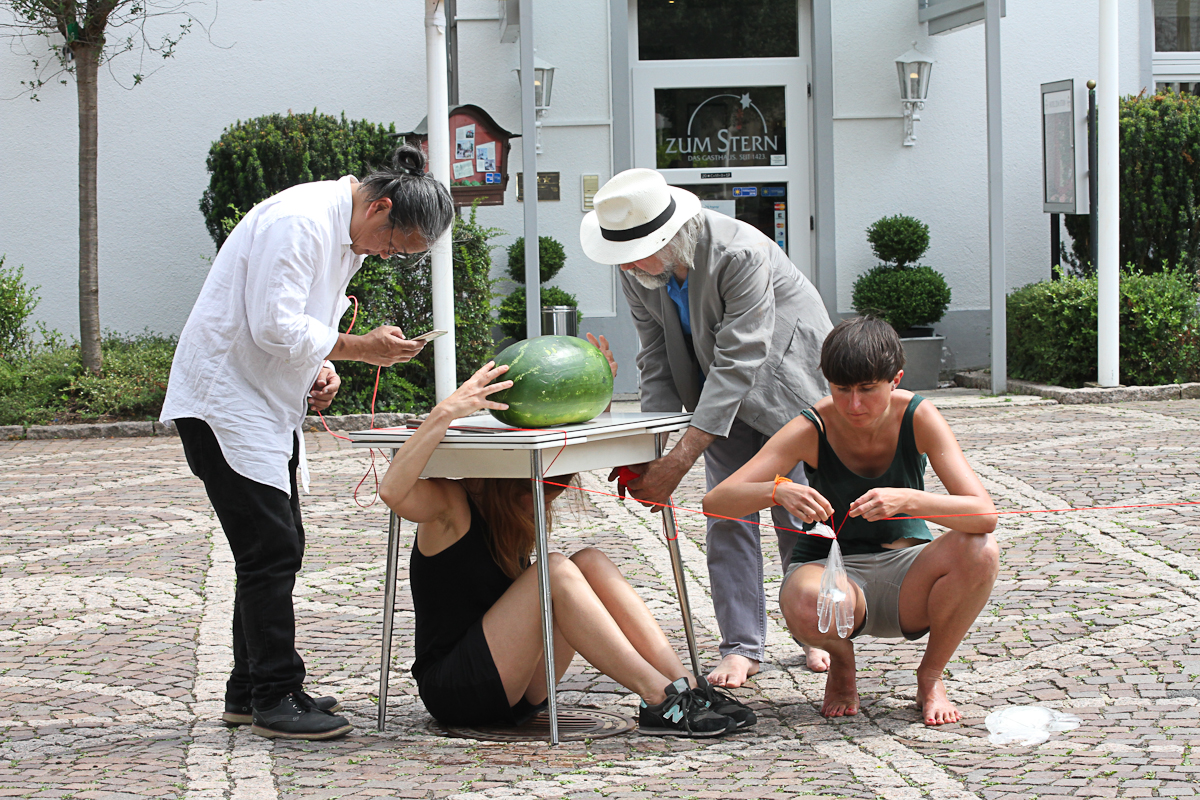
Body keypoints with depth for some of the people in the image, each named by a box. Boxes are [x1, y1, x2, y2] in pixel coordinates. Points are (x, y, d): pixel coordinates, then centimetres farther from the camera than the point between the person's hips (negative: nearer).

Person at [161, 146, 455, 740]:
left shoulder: (349, 234, 11)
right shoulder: (299, 221, -22)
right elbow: (273, 325, -26)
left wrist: (321, 367, 2)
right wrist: (356, 349, -19)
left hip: (270, 403, 10)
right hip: (225, 398, -10)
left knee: (278, 550, 11)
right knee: (270, 550, -11)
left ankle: (249, 691, 19)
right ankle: (274, 698, -5)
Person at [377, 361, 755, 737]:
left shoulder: (519, 508, 11)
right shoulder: (449, 503, -13)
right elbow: (392, 491, -37)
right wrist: (445, 412, -41)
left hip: (514, 692, 8)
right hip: (455, 689, -8)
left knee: (591, 562, -11)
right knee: (556, 573, -26)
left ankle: (684, 686, -22)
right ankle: (659, 700, -31)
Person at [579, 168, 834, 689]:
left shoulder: (740, 254, -36)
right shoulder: (636, 272, -16)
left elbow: (738, 362, -38)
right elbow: (657, 363, -7)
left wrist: (678, 461, -40)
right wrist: (652, 449, -20)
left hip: (786, 378, -5)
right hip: (722, 394, 5)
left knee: (796, 514, -1)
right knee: (727, 519, -2)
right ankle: (742, 647, 4)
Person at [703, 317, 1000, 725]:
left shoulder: (918, 417, -14)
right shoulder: (811, 430, -15)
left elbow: (984, 515, -25)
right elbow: (715, 501, -21)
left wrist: (907, 500, -42)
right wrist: (778, 490, -41)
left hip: (905, 576, 2)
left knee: (979, 552, -31)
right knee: (807, 605, -39)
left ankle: (930, 677, -4)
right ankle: (840, 661, 1)